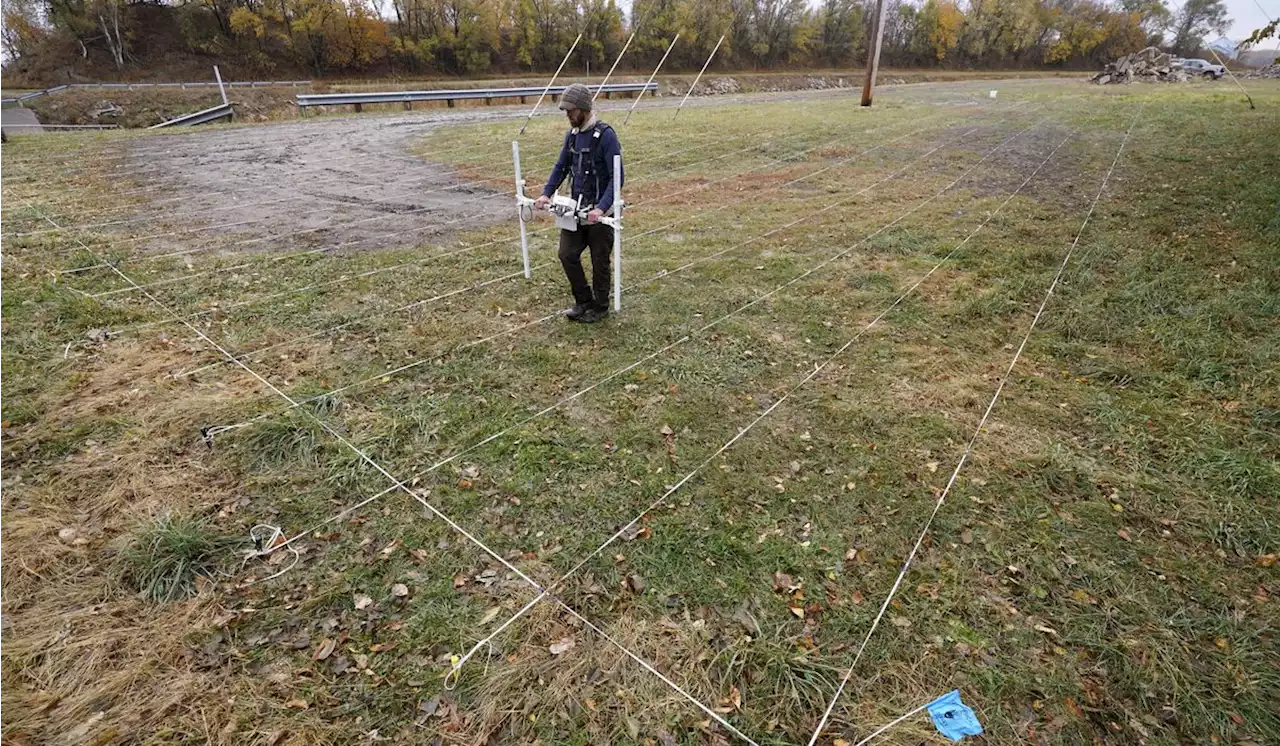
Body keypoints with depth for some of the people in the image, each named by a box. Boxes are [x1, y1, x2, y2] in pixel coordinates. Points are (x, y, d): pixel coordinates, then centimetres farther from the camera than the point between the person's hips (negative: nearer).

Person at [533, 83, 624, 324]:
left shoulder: (605, 135, -16)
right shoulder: (572, 134, 6)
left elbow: (617, 176, -21)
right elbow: (561, 167, 15)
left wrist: (601, 208, -30)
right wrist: (546, 193, 1)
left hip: (600, 212, -6)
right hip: (576, 208, 7)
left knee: (599, 261, 5)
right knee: (567, 254, 4)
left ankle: (600, 307, 23)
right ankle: (583, 301, 22)